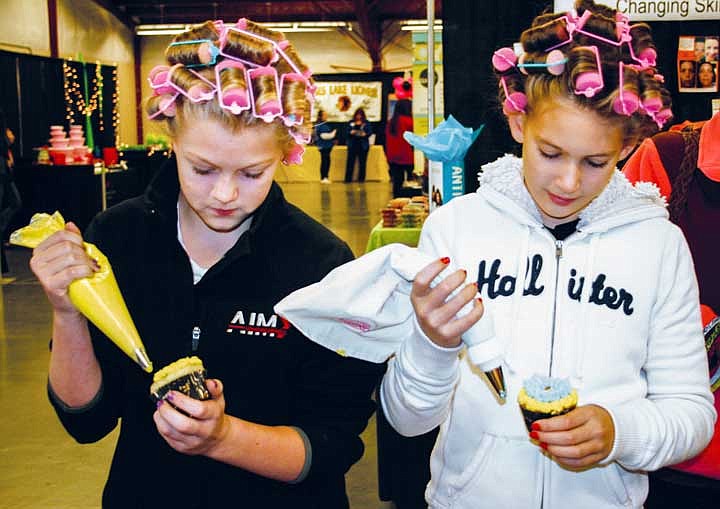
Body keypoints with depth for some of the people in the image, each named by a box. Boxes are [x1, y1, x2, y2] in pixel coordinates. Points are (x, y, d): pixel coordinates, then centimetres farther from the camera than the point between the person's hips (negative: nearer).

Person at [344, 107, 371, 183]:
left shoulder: (366, 123, 6)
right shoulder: (351, 122, 9)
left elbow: (370, 132, 1)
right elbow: (347, 132, 6)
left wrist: (365, 134, -18)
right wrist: (350, 132, -14)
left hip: (363, 145, 0)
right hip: (352, 145, 0)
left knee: (362, 162, 2)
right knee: (350, 162, -3)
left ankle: (361, 178, 10)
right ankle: (348, 179, 0)